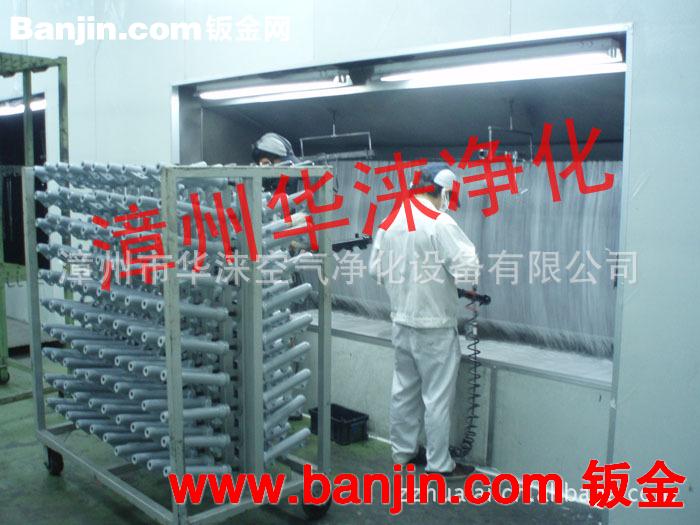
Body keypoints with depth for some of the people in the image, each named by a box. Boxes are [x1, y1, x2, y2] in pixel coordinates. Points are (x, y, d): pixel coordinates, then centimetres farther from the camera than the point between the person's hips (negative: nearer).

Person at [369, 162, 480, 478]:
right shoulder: (440, 223, -19)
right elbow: (468, 269, -22)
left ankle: (402, 452, 31)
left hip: (401, 322, 7)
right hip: (434, 327, -7)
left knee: (404, 390, 18)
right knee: (437, 398, 5)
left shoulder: (391, 220, 3)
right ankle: (439, 465, 16)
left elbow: (375, 269, 10)